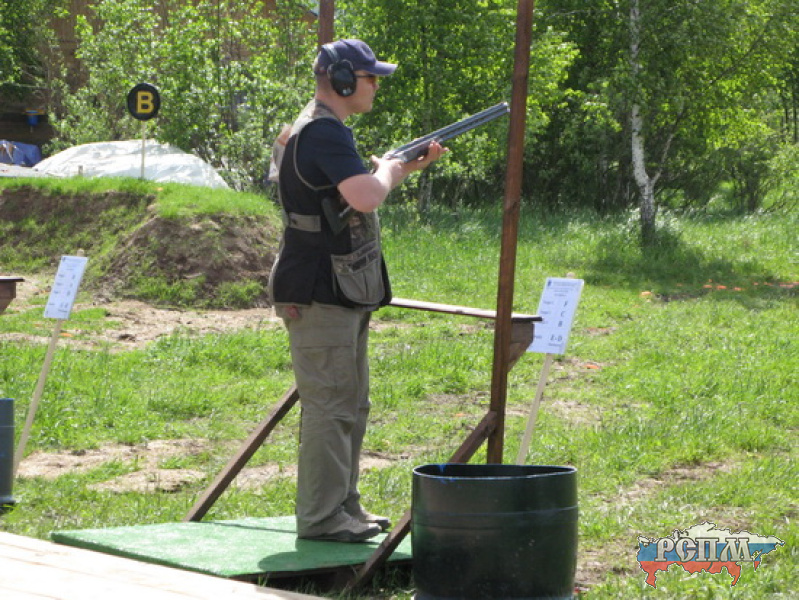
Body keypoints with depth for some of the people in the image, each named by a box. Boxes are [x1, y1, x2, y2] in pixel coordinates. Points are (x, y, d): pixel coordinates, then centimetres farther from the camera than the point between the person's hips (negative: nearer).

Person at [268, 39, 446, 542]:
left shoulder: (319, 131, 17)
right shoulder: (325, 133, -18)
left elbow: (358, 196, 28)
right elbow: (366, 198, -30)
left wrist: (412, 167, 17)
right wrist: (386, 168, -10)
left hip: (344, 293, 11)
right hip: (321, 293, -11)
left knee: (351, 405, 16)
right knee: (330, 406, -8)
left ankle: (344, 506, 23)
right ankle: (321, 518, -4)